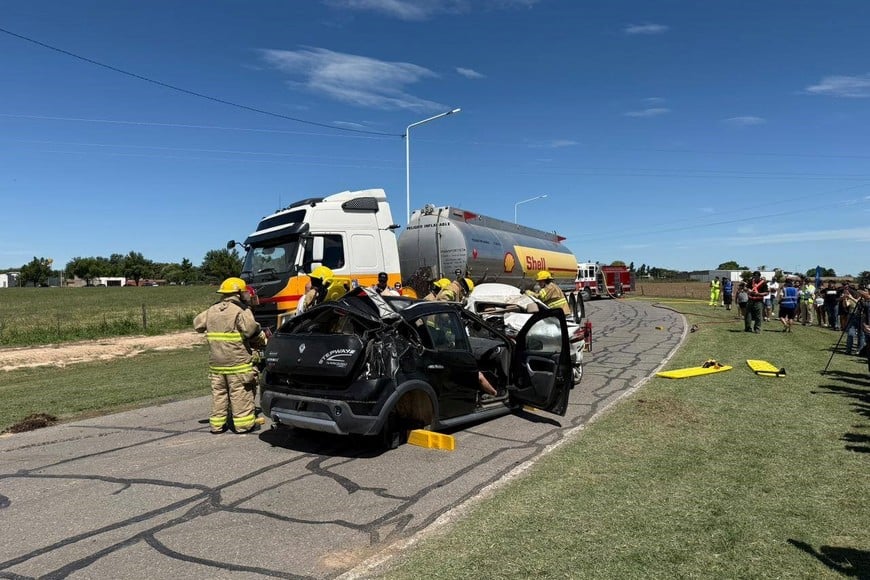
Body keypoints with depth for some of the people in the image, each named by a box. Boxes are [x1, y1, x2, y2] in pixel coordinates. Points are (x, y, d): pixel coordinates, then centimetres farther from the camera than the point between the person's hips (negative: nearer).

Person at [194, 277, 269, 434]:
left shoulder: (212, 310, 10)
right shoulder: (241, 310, -11)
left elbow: (197, 324, 18)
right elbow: (251, 330, -22)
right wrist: (263, 340, -6)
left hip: (216, 362, 6)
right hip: (237, 361, -6)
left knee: (218, 393, 14)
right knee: (241, 393, 2)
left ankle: (217, 424, 21)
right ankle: (243, 424, 7)